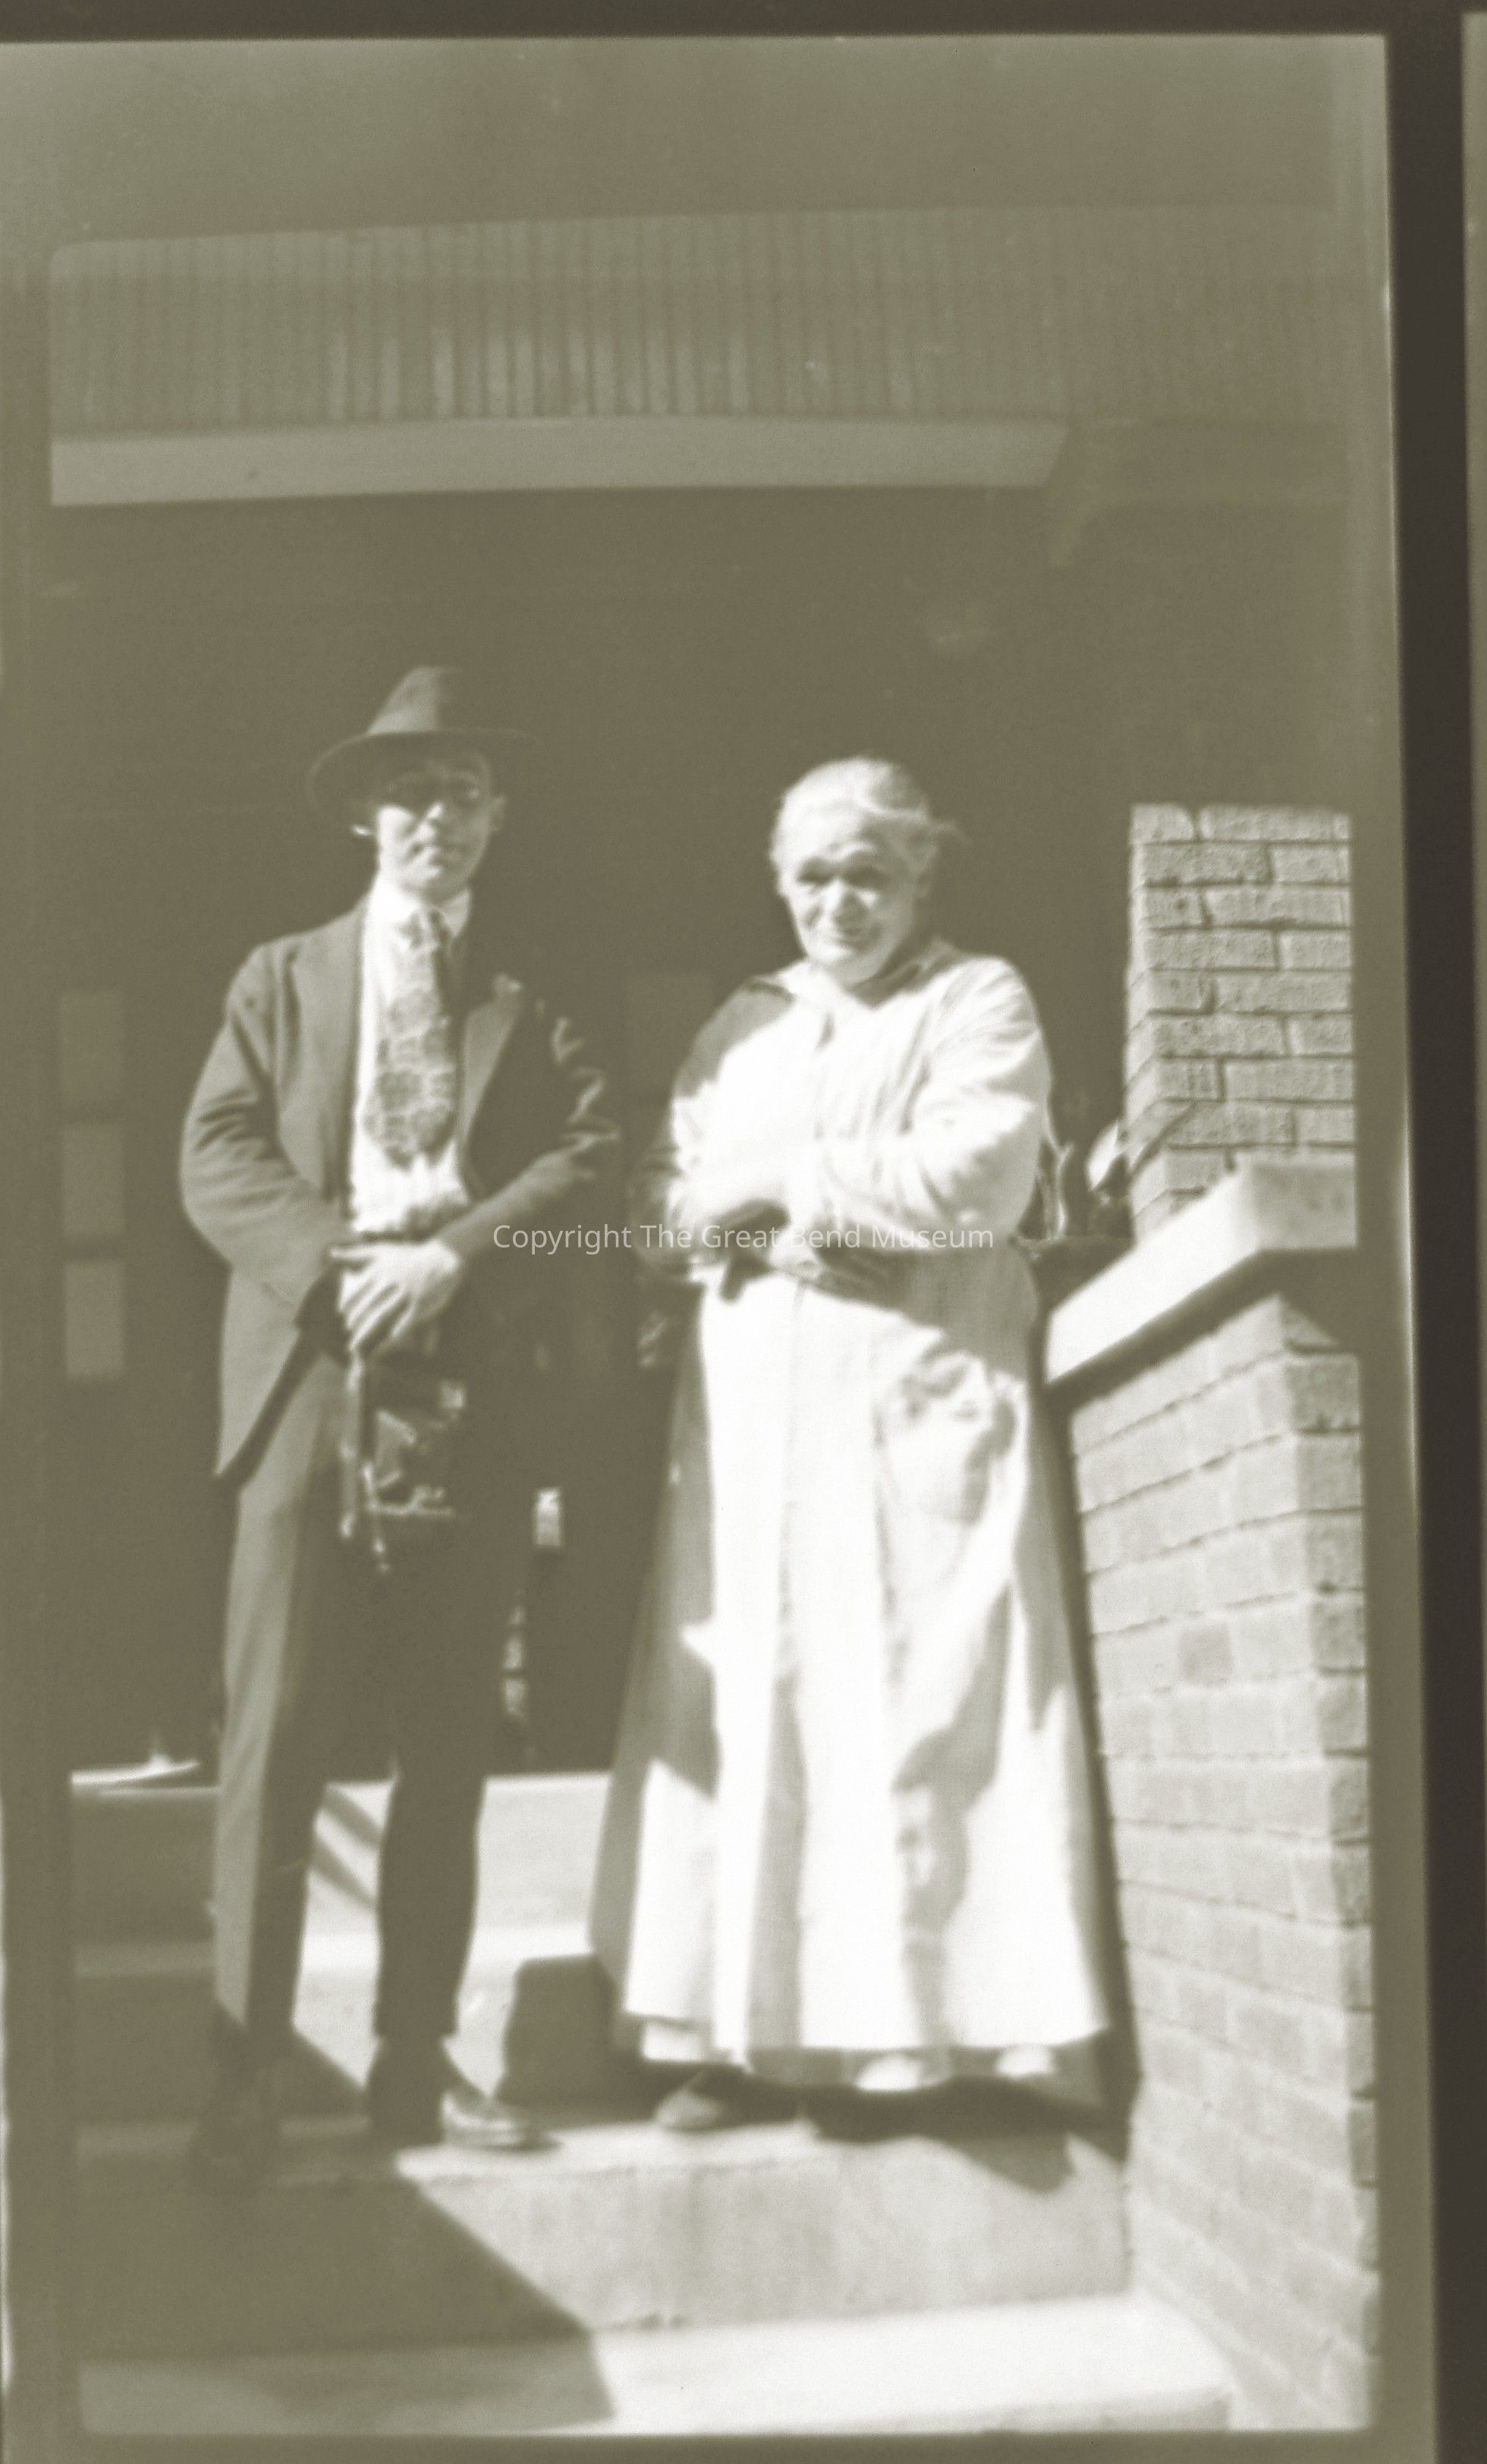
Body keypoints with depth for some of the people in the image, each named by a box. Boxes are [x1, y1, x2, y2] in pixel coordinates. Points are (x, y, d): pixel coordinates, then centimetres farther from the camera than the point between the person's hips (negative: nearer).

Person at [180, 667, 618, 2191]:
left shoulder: (530, 1010, 17)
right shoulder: (282, 979, 14)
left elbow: (587, 1158, 1)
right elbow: (215, 1160, 3)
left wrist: (453, 1254, -15)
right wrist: (342, 1264, -14)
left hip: (475, 1394, 2)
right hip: (309, 1381, -2)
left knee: (448, 1745, 4)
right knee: (278, 1735, -9)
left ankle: (415, 2064, 11)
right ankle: (244, 2077, -7)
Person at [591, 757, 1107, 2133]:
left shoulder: (980, 1003, 6)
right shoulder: (743, 1026, 21)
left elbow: (975, 1176, -11)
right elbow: (659, 1206, 14)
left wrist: (776, 1180, -5)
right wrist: (749, 1236, -8)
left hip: (918, 1402, -4)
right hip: (750, 1411, 5)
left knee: (904, 1700, -8)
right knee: (736, 1697, -1)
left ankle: (898, 2031, -3)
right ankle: (740, 2031, 2)